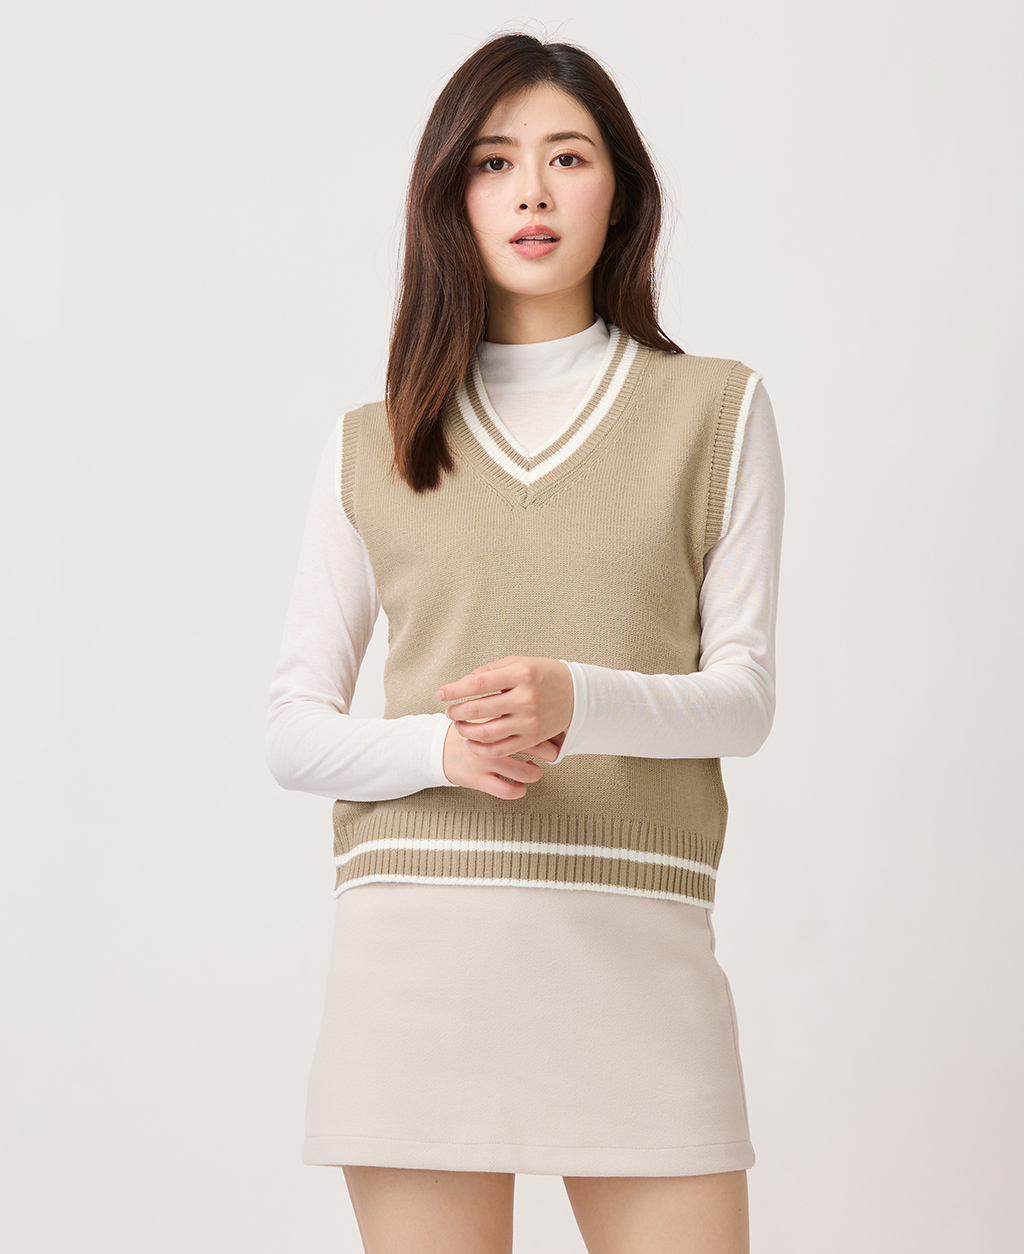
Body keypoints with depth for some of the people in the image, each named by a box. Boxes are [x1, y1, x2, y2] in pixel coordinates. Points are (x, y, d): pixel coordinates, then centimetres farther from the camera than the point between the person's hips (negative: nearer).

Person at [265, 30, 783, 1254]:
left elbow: (745, 692, 5)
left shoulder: (714, 408, 11)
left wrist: (576, 700, -15)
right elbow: (293, 728, 9)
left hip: (634, 936, 0)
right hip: (416, 934, 1)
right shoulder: (372, 444, 12)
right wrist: (444, 747, -12)